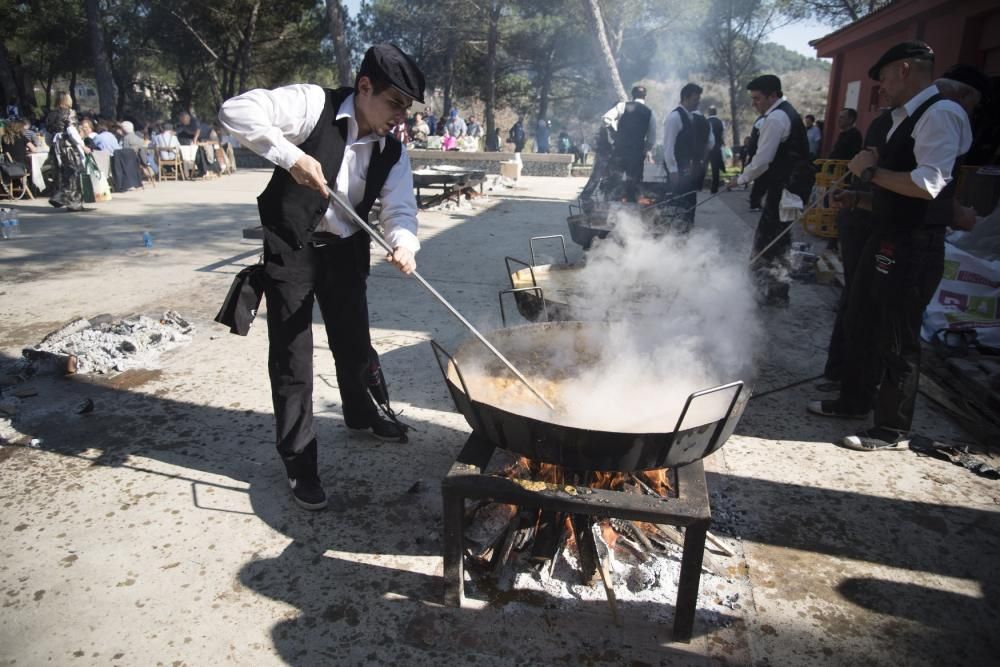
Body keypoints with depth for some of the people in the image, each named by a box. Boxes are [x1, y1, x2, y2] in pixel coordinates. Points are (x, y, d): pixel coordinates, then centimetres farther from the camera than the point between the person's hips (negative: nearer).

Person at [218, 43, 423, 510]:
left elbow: (399, 208, -7)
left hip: (345, 249, 5)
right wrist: (291, 156, -36)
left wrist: (403, 244, -28)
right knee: (291, 354, -1)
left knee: (354, 340, 18)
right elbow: (236, 110, -25)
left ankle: (360, 415, 46)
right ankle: (299, 461, 13)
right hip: (290, 247, -5)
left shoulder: (392, 151, -2)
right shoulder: (313, 104, -17)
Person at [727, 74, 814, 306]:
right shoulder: (786, 112, 17)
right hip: (793, 185, 10)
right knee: (776, 238, 17)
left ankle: (771, 292, 4)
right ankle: (775, 290, 28)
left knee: (766, 239, -4)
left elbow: (763, 159, -19)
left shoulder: (775, 118, -16)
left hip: (785, 188, -10)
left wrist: (742, 179, -5)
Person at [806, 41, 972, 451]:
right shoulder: (906, 118, 16)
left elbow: (928, 185, -27)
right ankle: (854, 401, 36)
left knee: (897, 340, 1)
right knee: (862, 324, 19)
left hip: (912, 249, -10)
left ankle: (892, 429, 16)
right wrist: (857, 199, 14)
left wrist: (870, 171, -17)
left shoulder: (940, 114, -15)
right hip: (886, 242, 10)